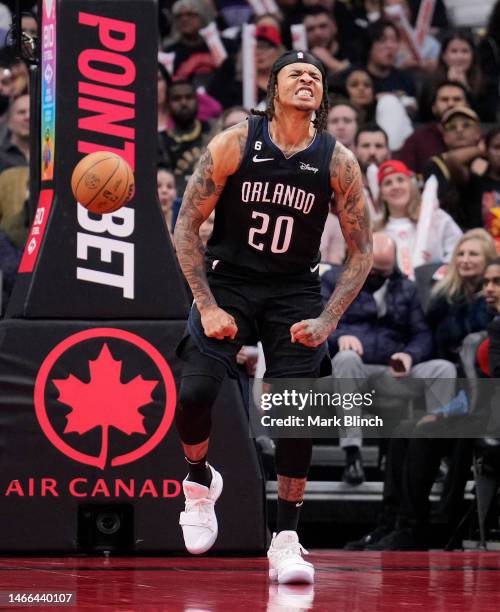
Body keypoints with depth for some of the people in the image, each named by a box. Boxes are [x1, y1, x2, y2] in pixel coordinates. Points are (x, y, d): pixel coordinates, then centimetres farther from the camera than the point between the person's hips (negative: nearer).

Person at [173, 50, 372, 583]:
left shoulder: (337, 161, -6)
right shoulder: (234, 144, -10)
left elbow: (361, 251, 0)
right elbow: (186, 226, -5)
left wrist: (327, 320, -11)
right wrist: (207, 307, -12)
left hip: (295, 292, 1)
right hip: (228, 281, -1)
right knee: (193, 393, -19)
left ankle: (286, 539, 1)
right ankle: (200, 481, 14)